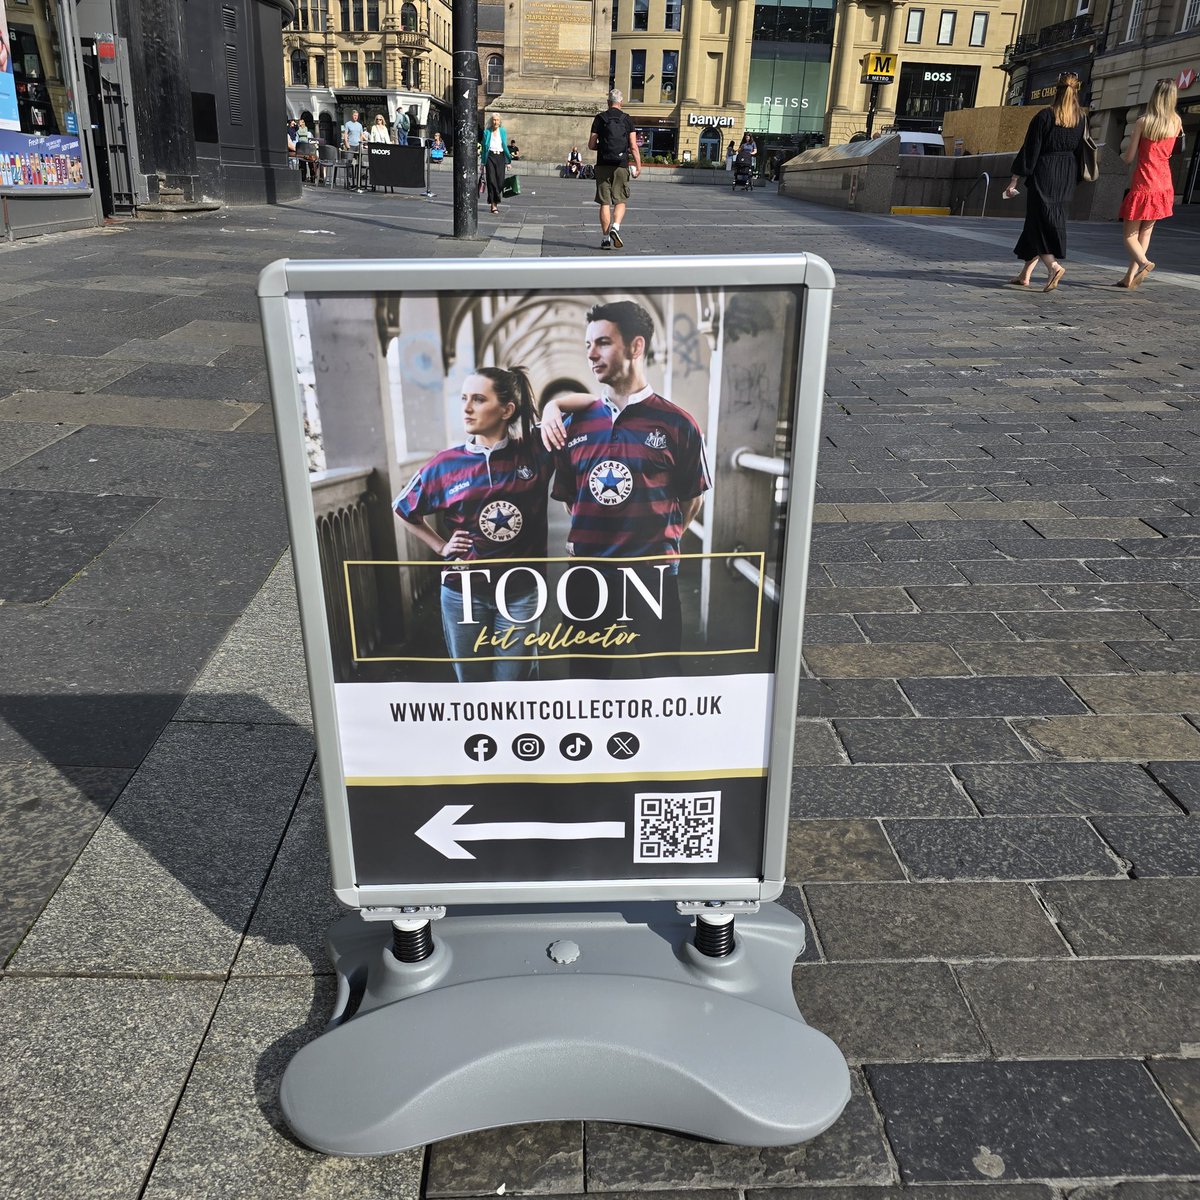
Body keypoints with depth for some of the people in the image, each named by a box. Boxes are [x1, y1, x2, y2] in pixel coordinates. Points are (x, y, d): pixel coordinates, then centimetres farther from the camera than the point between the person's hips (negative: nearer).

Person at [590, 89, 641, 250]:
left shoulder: (600, 119, 2)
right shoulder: (627, 120, 2)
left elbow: (591, 145, 2)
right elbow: (633, 147, -3)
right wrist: (638, 166, 2)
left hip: (603, 165, 0)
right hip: (621, 166, 0)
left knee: (605, 203, 3)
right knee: (620, 201, 8)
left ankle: (605, 238, 0)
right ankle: (615, 227, -16)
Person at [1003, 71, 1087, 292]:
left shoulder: (1044, 116, -10)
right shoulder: (1082, 119, 5)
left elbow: (1030, 150, -10)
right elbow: (1081, 151, 10)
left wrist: (1014, 179, -6)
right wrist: (1073, 178, 20)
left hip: (1043, 175, -5)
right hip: (1068, 178, 6)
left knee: (1038, 221, -3)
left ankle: (1053, 266, -25)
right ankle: (1025, 274, 17)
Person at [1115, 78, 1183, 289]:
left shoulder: (1142, 122, -10)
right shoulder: (1176, 122, 3)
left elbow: (1129, 157, -5)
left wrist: (1122, 154, 17)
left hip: (1143, 186, -5)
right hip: (1165, 186, 5)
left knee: (1130, 235, -1)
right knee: (1145, 233, 13)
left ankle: (1144, 262, -30)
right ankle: (1130, 277, 11)